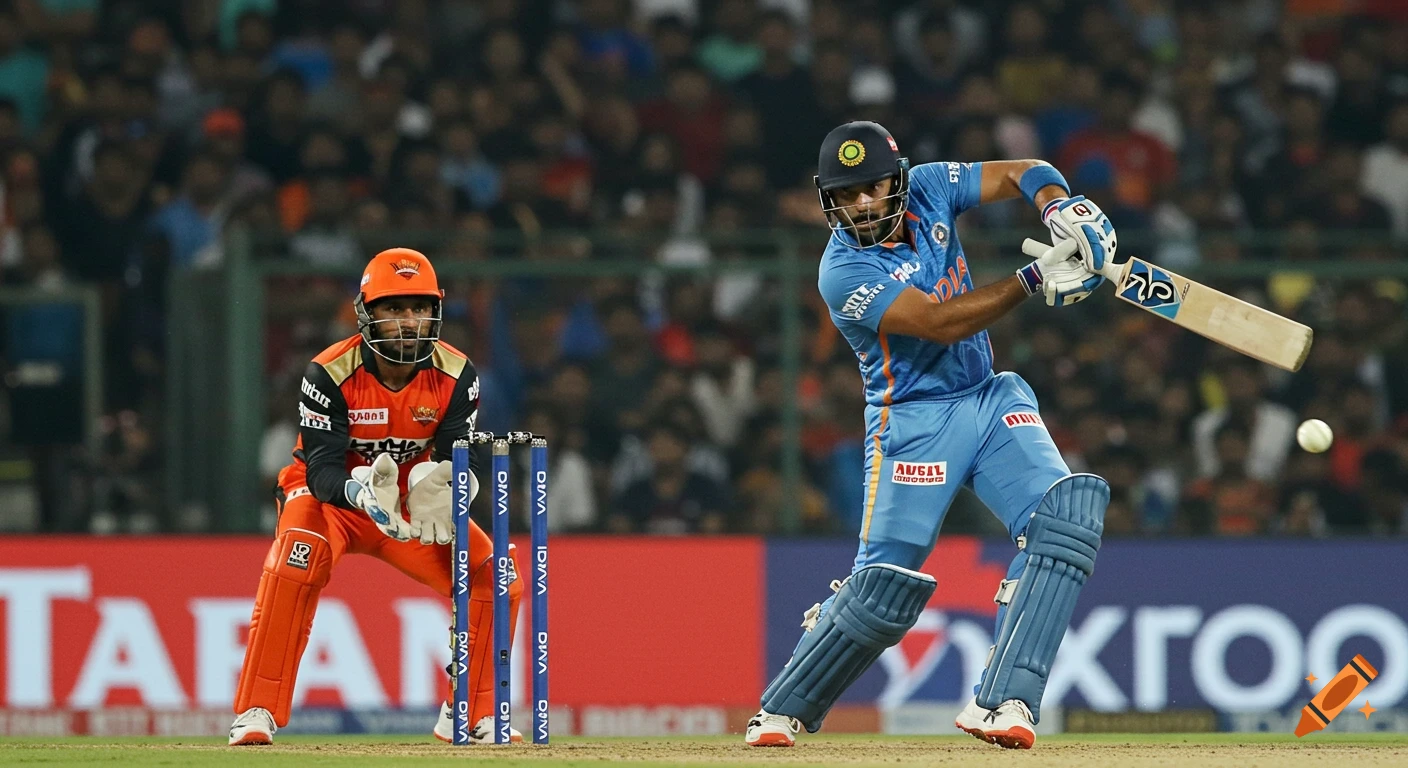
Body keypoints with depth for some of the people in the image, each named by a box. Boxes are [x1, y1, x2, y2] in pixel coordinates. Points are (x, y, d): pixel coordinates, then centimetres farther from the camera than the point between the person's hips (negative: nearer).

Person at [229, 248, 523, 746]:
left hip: (411, 498, 4)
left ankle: (468, 714, 7)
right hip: (331, 495, -4)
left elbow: (456, 460, -16)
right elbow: (321, 468, -29)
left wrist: (439, 488, -41)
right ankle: (255, 714, -31)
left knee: (495, 576, -13)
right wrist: (363, 492, -51)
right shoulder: (330, 374, -25)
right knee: (295, 564, -36)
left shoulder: (456, 376, -15)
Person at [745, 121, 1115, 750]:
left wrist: (1060, 207, -19)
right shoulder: (844, 273, -18)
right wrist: (1036, 277, -30)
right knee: (885, 586, -11)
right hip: (914, 421, -5)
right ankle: (783, 710, 13)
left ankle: (1001, 702, -22)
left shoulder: (929, 190, 0)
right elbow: (941, 323, -26)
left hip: (991, 398, 5)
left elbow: (1022, 174, 4)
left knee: (1066, 511, -19)